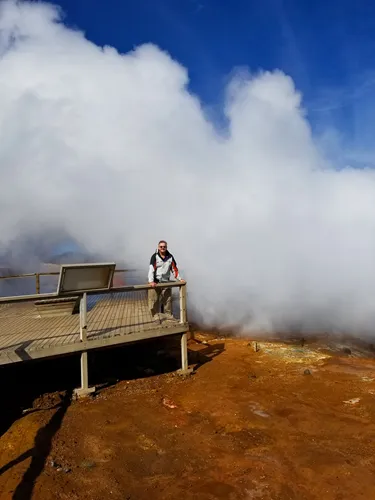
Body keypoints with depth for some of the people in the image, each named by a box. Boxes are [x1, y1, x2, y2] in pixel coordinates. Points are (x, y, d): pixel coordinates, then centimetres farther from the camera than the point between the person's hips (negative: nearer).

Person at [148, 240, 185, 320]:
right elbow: (151, 269, -17)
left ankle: (168, 315, 23)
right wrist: (151, 281, -28)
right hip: (155, 282, -4)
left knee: (168, 299, 10)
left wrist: (179, 279, 5)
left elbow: (174, 269, 11)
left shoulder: (170, 257, 5)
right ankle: (155, 317, 9)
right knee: (154, 300, -1)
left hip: (166, 282, 4)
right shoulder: (154, 256, -9)